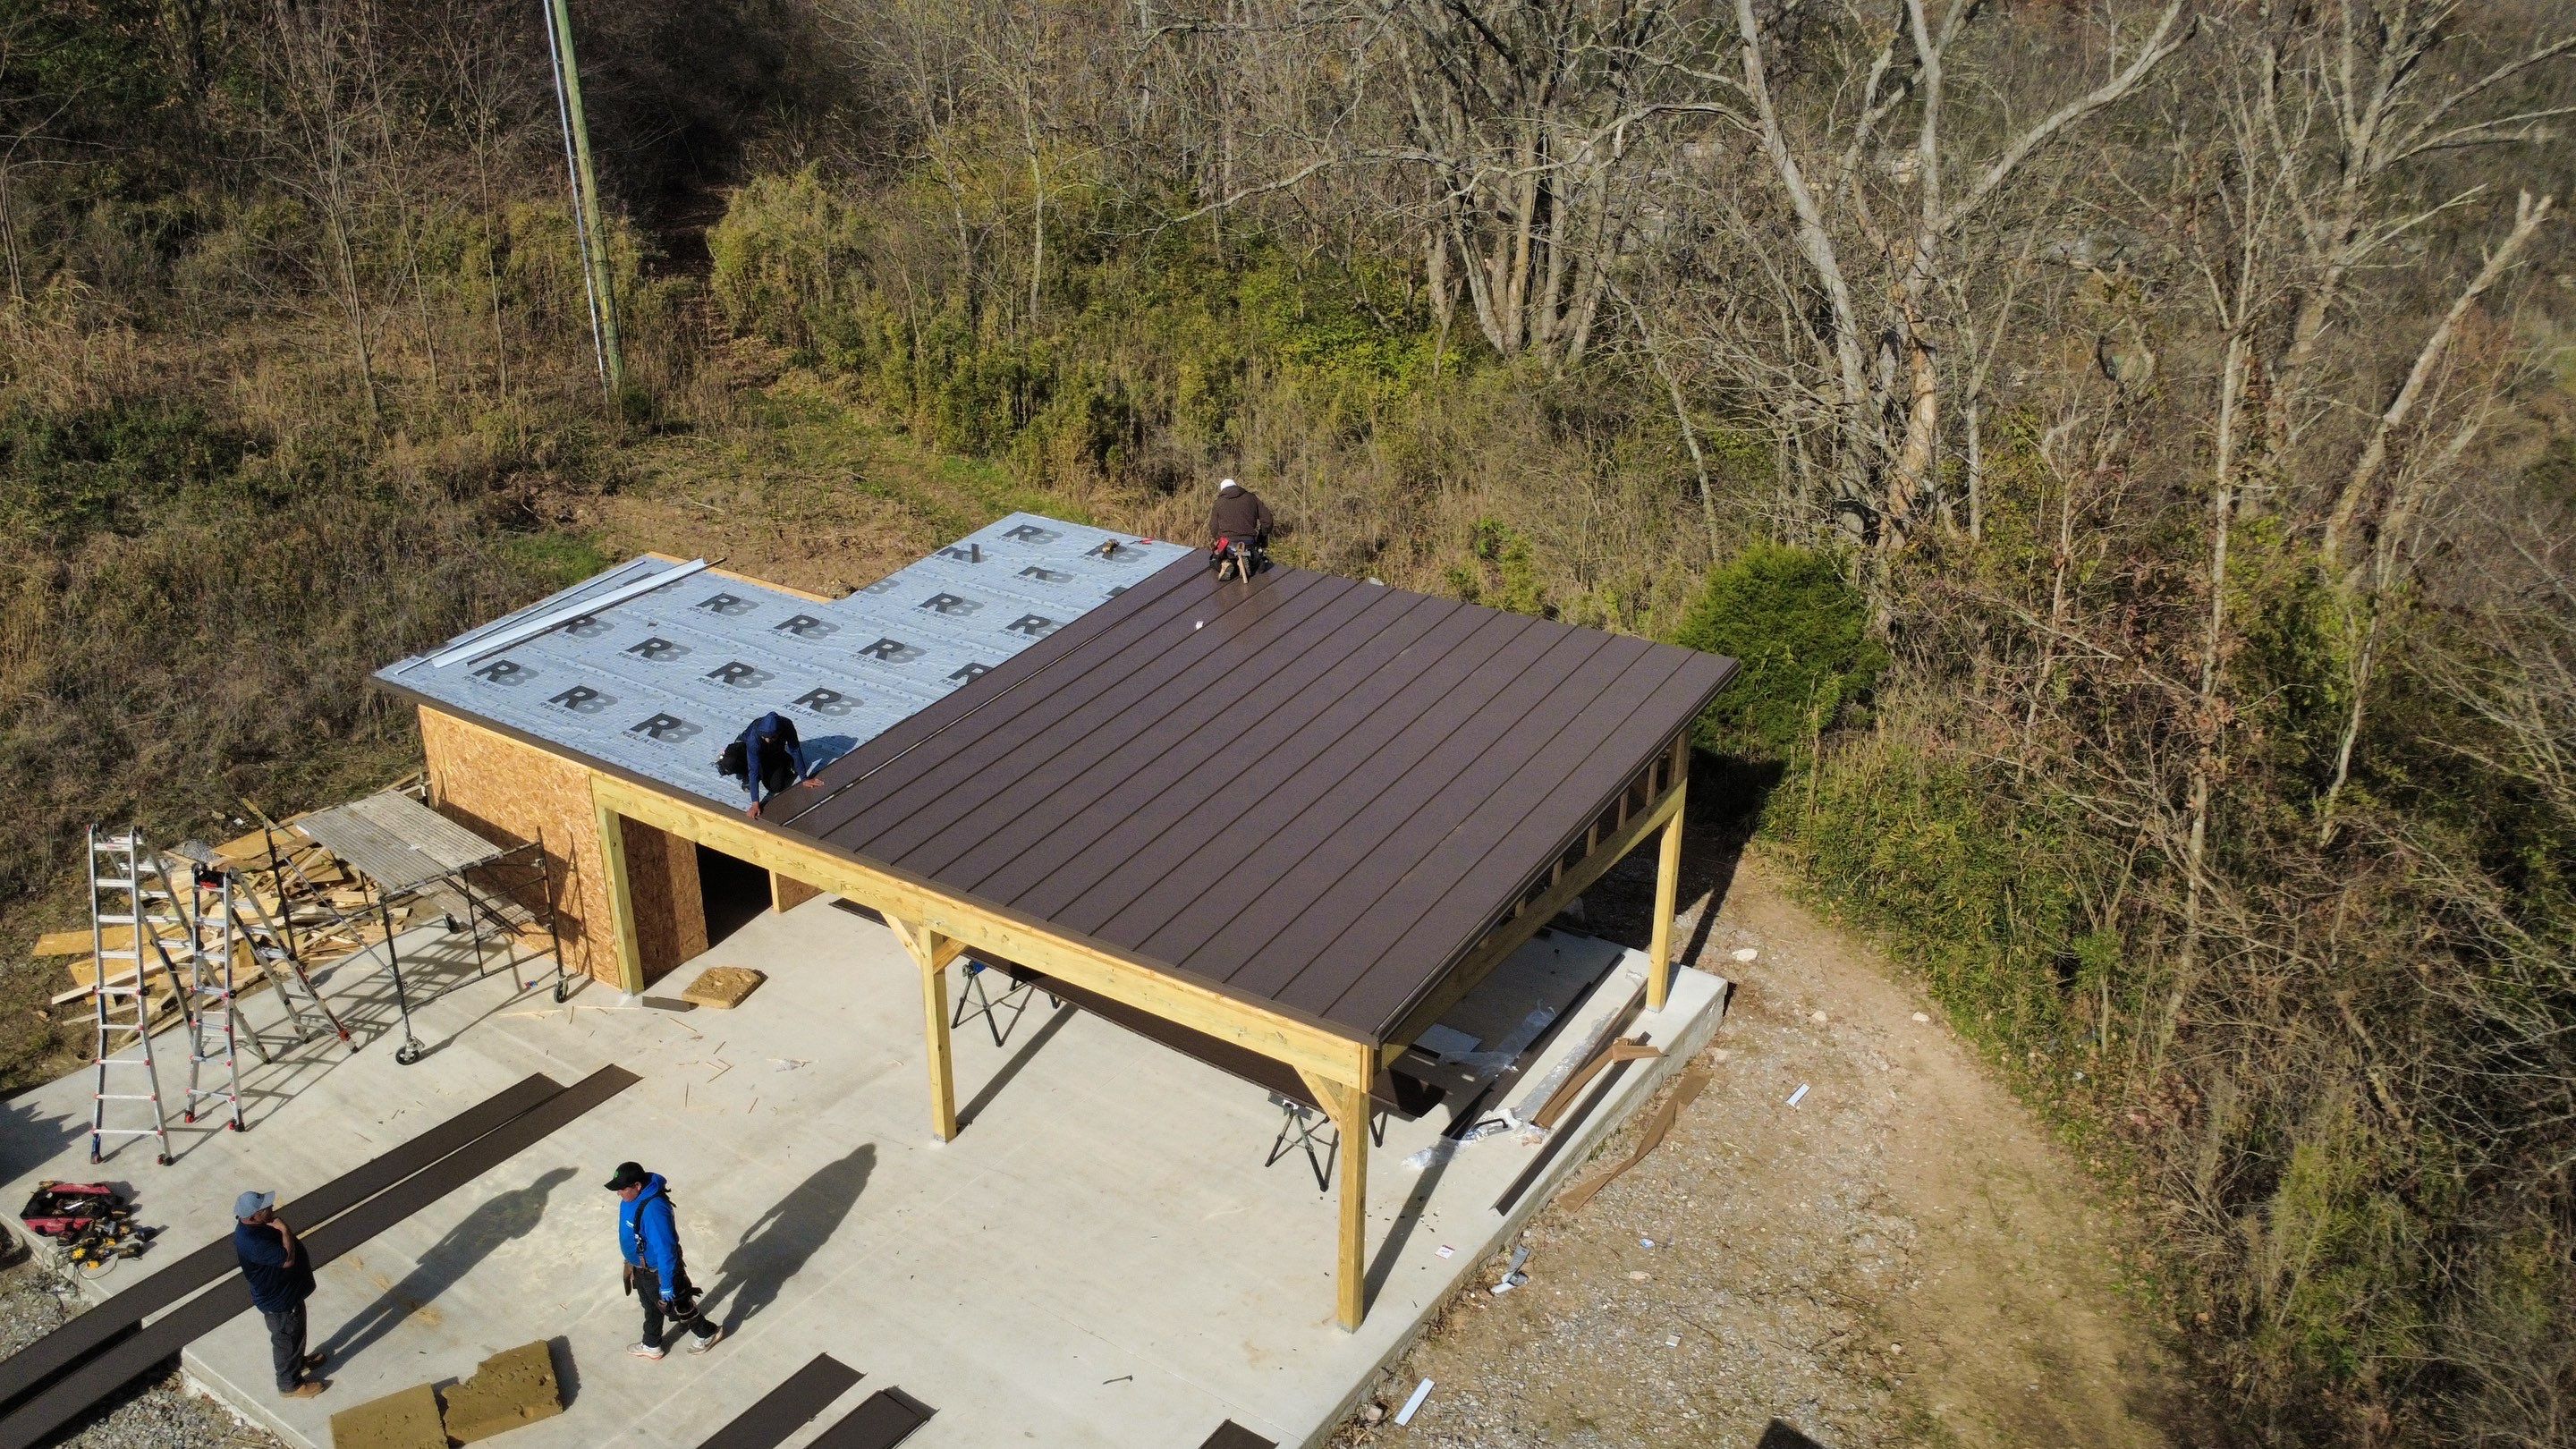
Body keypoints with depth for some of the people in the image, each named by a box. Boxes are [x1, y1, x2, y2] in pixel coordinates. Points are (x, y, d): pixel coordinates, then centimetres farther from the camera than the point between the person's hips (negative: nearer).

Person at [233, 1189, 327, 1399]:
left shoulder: (253, 1224, -9)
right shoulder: (253, 1244, -40)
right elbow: (287, 1259, -37)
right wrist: (285, 1230, -33)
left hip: (287, 1290, 9)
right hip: (279, 1301, -9)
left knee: (295, 1334, 31)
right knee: (287, 1340, 15)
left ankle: (299, 1361, 56)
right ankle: (290, 1384, 37)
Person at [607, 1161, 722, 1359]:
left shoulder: (653, 1209, -40)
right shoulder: (631, 1197, -11)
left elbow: (665, 1250, -33)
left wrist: (666, 1285, -25)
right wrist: (633, 1263, 23)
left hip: (658, 1271, -8)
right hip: (640, 1267, 8)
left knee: (678, 1308, 16)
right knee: (651, 1307, 29)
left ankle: (708, 1333, 40)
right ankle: (651, 1346, 51)